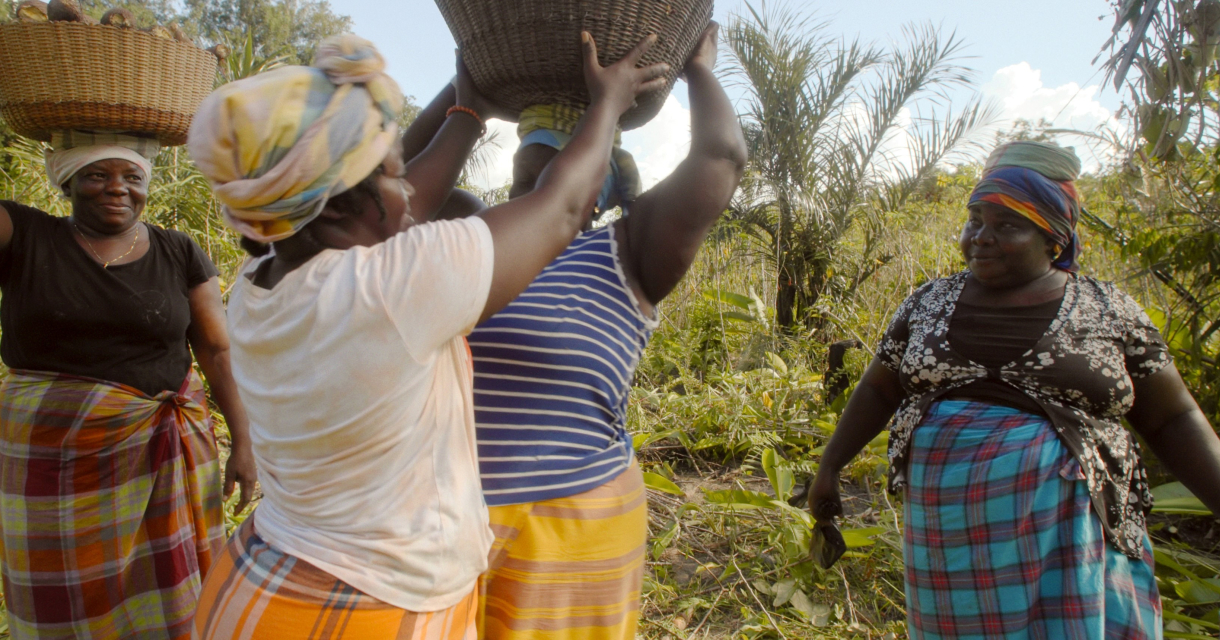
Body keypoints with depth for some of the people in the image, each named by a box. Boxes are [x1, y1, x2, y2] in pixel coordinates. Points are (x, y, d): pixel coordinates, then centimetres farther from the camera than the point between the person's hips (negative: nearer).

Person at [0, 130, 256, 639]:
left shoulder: (180, 254, 0)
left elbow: (218, 351, 0)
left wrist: (243, 444, -4)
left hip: (164, 453, 0)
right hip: (58, 459, 0)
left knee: (169, 595, 9)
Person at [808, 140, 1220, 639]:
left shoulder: (1107, 310, 1)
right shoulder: (929, 303, 6)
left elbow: (1171, 420, 5)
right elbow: (878, 392, 12)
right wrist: (829, 468, 9)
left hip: (1063, 534, -2)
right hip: (948, 532, 2)